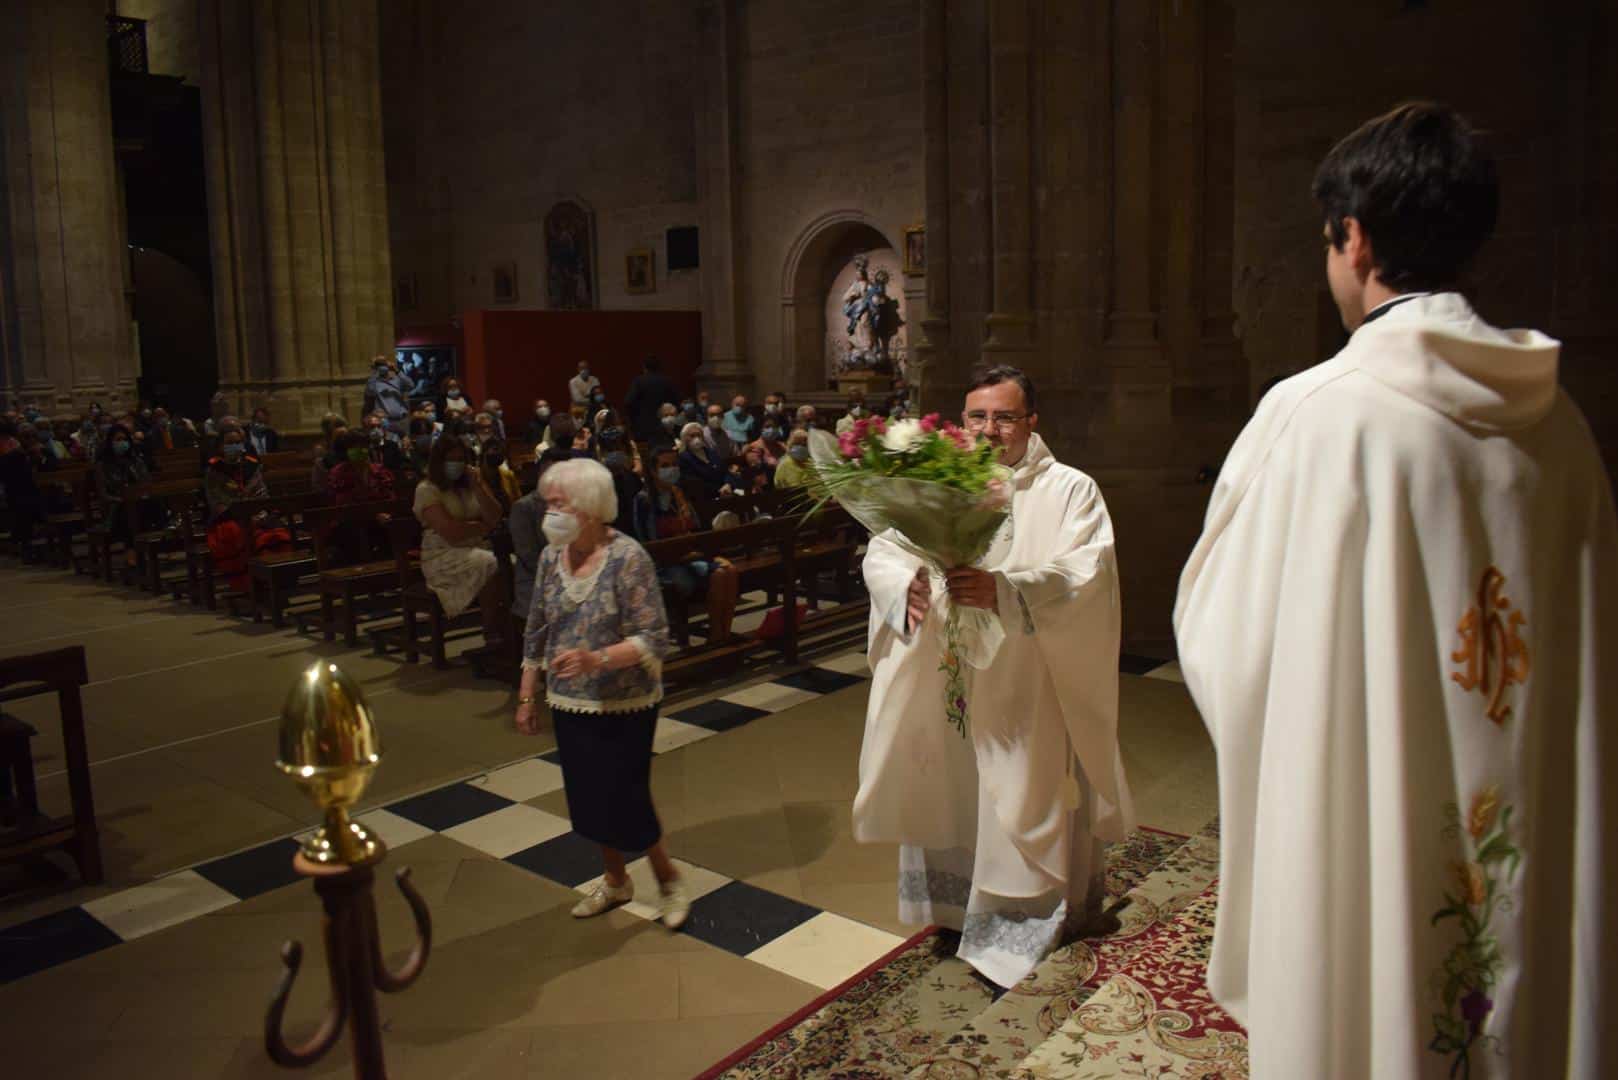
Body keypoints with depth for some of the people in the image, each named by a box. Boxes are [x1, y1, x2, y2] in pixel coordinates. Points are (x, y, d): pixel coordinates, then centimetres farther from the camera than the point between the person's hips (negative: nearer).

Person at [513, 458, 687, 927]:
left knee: (624, 799, 0)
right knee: (589, 797, 16)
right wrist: (527, 697, 9)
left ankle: (669, 880, 25)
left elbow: (655, 639, -21)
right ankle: (615, 881, 39)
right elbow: (536, 633, 9)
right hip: (569, 702, 6)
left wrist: (597, 659, -34)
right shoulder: (551, 557, 0)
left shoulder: (628, 558, -19)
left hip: (624, 704, -6)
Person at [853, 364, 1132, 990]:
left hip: (1027, 694, -3)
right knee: (948, 796, 14)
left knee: (1023, 808, 3)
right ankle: (954, 905, 36)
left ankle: (1027, 932, 24)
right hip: (945, 686, 4)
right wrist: (907, 586, -25)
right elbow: (880, 551, -2)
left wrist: (1004, 590, -33)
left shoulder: (1070, 491, -2)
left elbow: (1086, 570, -17)